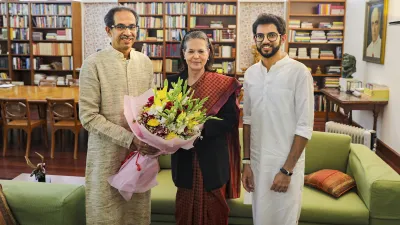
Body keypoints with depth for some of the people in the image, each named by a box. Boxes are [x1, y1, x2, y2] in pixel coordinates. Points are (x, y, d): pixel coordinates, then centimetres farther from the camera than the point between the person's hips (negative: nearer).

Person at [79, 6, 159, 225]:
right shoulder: (94, 63, -10)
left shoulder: (145, 62, 6)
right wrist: (128, 139, -19)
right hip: (107, 154, -4)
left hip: (141, 151, 4)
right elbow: (88, 116, -14)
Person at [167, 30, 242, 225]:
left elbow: (230, 121, -10)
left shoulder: (223, 85, -5)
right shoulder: (173, 82, 4)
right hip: (184, 159, 3)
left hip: (213, 159, -2)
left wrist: (202, 126, -23)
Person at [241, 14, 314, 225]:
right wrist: (246, 161, 6)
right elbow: (247, 119, 10)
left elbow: (304, 127, -13)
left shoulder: (298, 72, -12)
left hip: (286, 164, -4)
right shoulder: (251, 73, 4)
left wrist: (287, 170, -15)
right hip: (257, 162, 5)